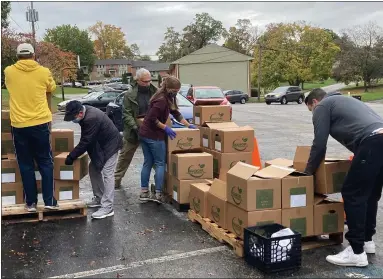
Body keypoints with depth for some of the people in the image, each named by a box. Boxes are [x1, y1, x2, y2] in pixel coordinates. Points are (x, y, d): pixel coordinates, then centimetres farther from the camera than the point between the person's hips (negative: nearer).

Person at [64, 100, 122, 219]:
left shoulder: (92, 118, -31)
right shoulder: (86, 113, -1)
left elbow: (85, 142, -27)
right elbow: (85, 139, 10)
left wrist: (71, 157, -21)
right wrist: (73, 154, 6)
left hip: (110, 144, -10)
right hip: (100, 144, 10)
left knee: (107, 173, -13)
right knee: (94, 169, 13)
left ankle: (107, 208, -13)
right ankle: (99, 198, 24)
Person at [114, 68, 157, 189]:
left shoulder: (155, 92, -1)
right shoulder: (129, 95, -8)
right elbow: (126, 114, -11)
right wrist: (135, 127, -23)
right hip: (133, 132, -1)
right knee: (125, 157, 11)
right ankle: (116, 180, 25)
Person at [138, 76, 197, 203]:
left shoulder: (167, 98, 12)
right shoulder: (161, 100, -19)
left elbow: (176, 113, 20)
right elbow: (152, 118, -23)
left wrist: (188, 125, 19)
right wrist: (165, 128, -15)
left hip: (144, 134, 9)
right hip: (153, 136, -9)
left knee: (148, 163, 13)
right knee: (160, 164, 1)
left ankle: (144, 192, 18)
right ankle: (158, 194, 4)